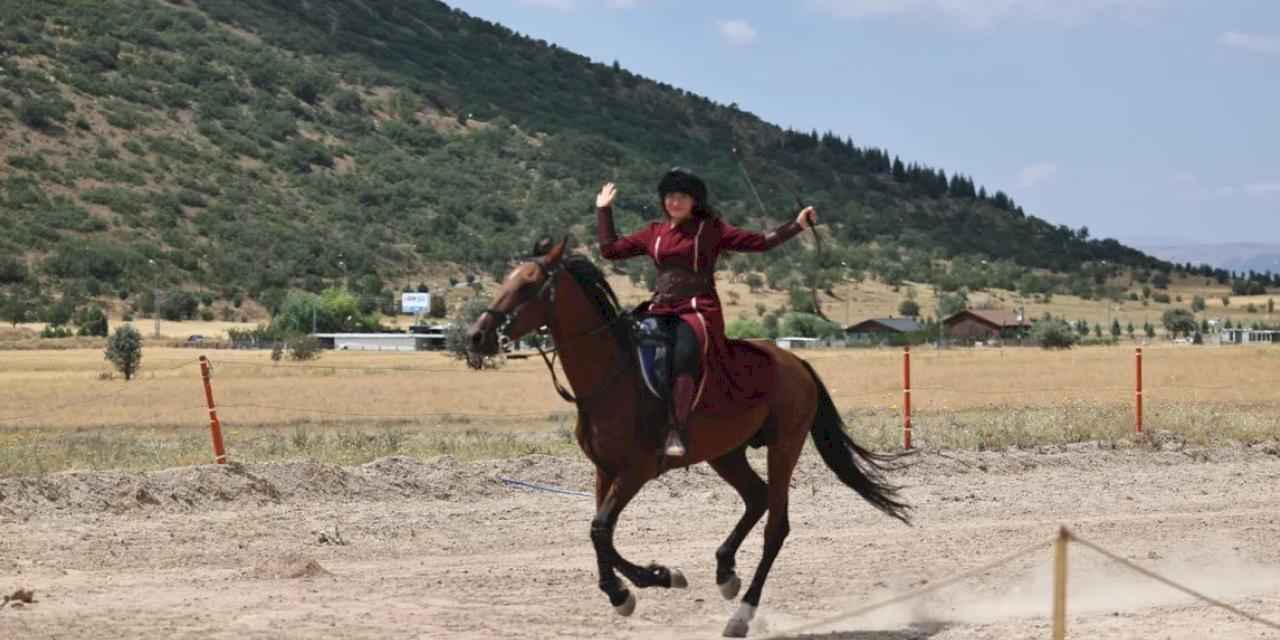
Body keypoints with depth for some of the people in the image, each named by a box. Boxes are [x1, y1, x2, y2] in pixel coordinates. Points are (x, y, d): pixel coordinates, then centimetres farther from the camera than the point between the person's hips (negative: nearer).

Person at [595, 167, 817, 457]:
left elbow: (760, 242, 6)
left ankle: (678, 432, -44)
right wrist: (603, 210, 23)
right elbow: (610, 249, 21)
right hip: (661, 310, 5)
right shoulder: (654, 232, 19)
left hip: (698, 309, -5)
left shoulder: (711, 230, 8)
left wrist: (797, 224, -1)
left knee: (684, 354, -35)